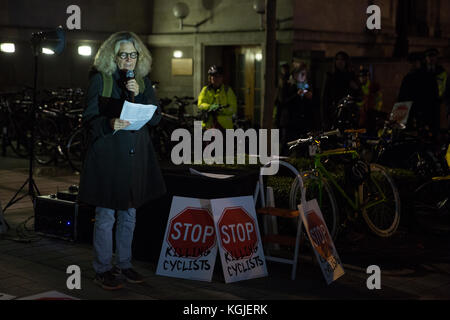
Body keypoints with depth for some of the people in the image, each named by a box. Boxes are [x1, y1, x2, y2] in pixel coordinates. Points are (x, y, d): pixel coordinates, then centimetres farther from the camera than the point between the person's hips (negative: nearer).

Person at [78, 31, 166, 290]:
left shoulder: (143, 81, 9)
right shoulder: (100, 79, -3)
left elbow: (156, 118, 1)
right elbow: (90, 118, -6)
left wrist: (139, 95, -13)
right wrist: (110, 124, -25)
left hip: (136, 156, 5)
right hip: (107, 155, -5)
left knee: (129, 215, 13)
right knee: (106, 216, -1)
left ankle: (124, 263, 27)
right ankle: (103, 270, 11)